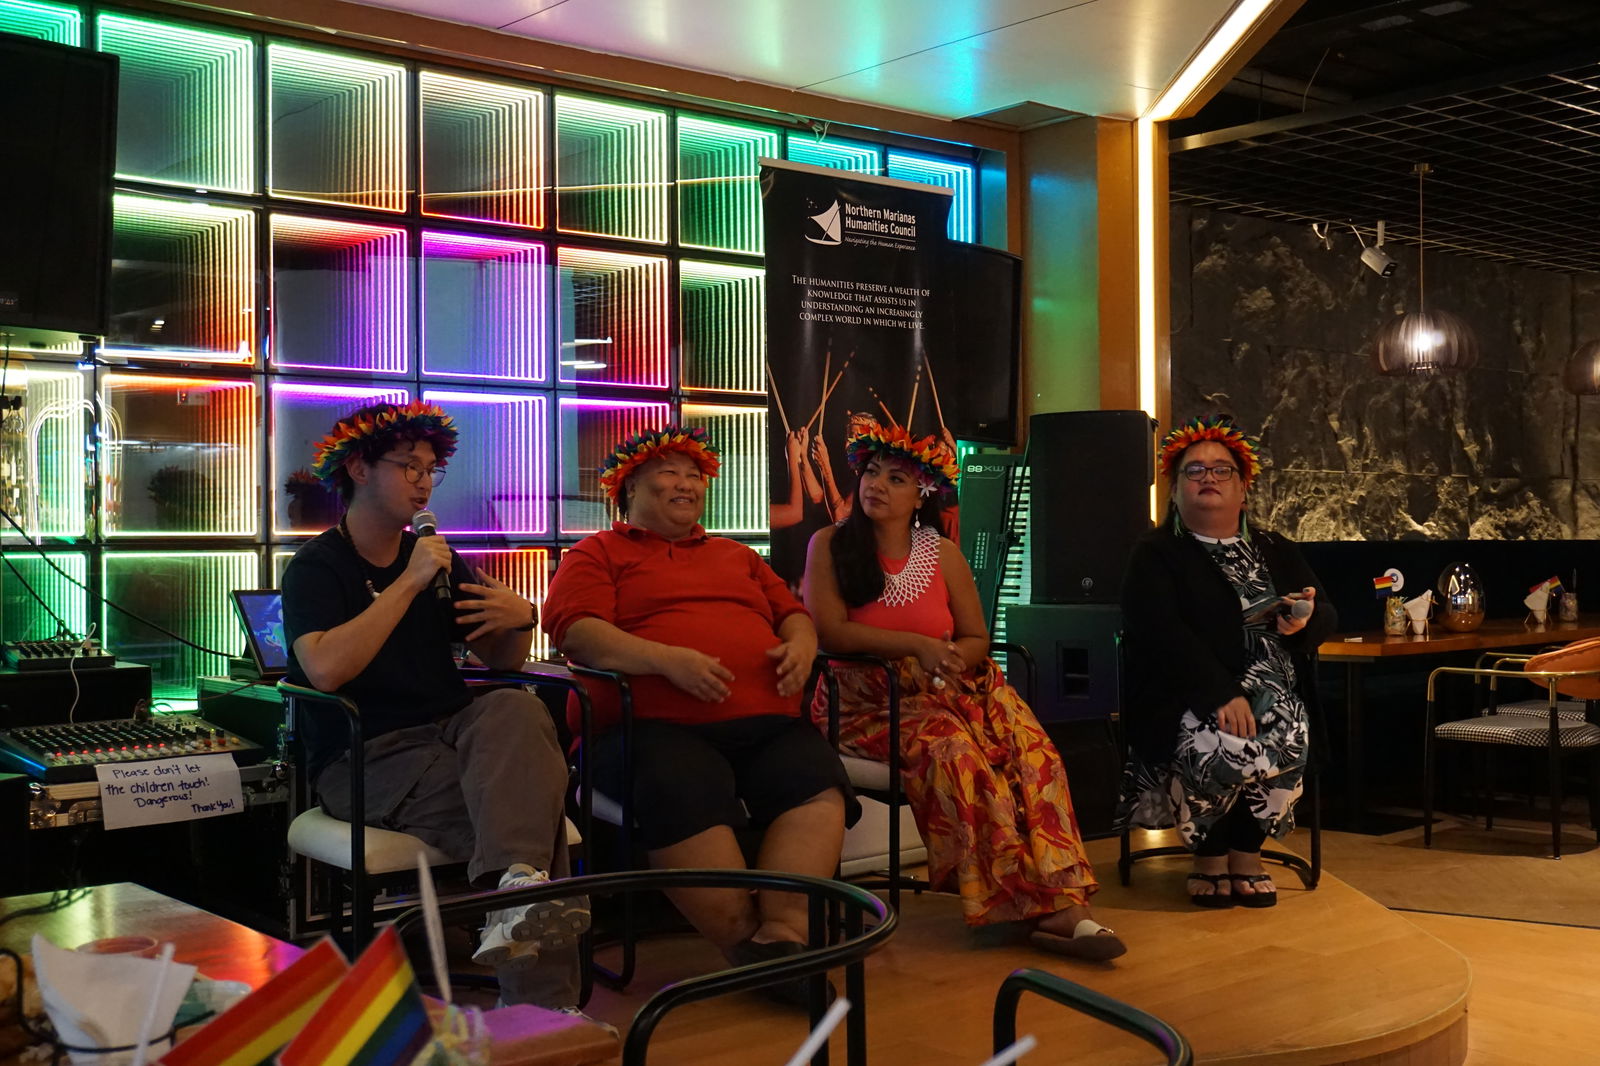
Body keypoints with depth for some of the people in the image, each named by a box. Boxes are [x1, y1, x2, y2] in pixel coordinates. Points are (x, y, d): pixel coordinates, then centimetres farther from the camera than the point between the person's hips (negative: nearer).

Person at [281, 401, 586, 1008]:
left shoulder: (438, 559, 21)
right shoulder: (317, 566, 2)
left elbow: (501, 661, 21)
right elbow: (326, 670, -19)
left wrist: (520, 620, -3)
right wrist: (408, 584, -16)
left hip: (452, 730, 5)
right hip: (364, 757, -5)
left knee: (515, 709, -33)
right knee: (526, 803, -32)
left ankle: (517, 890, -54)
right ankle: (544, 1006, -40)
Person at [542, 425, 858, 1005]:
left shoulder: (737, 556, 35)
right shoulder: (597, 554, 17)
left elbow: (794, 612, 33)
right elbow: (577, 632, -1)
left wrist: (801, 644, 6)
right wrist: (668, 659, -15)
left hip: (766, 724, 5)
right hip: (656, 728, -4)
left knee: (817, 781, -28)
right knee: (686, 791, -39)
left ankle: (783, 933, -36)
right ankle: (747, 944, -31)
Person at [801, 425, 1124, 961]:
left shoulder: (943, 555, 13)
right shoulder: (829, 546, 4)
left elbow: (977, 641, 10)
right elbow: (829, 632, -9)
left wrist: (946, 659, -13)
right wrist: (917, 645, -15)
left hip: (946, 691, 4)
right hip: (865, 701, -4)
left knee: (1030, 749, -26)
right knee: (951, 748, -34)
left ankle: (1057, 900, -32)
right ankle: (1034, 899, -31)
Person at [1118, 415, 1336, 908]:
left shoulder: (1275, 551, 21)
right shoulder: (1155, 554, 6)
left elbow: (1326, 615, 17)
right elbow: (1160, 633, -10)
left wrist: (1304, 622, -11)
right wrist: (1221, 693, -24)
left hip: (1265, 688, 3)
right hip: (1182, 697, -3)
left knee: (1285, 745, -29)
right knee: (1217, 749, -33)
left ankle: (1247, 854, -6)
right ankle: (1209, 856, -6)